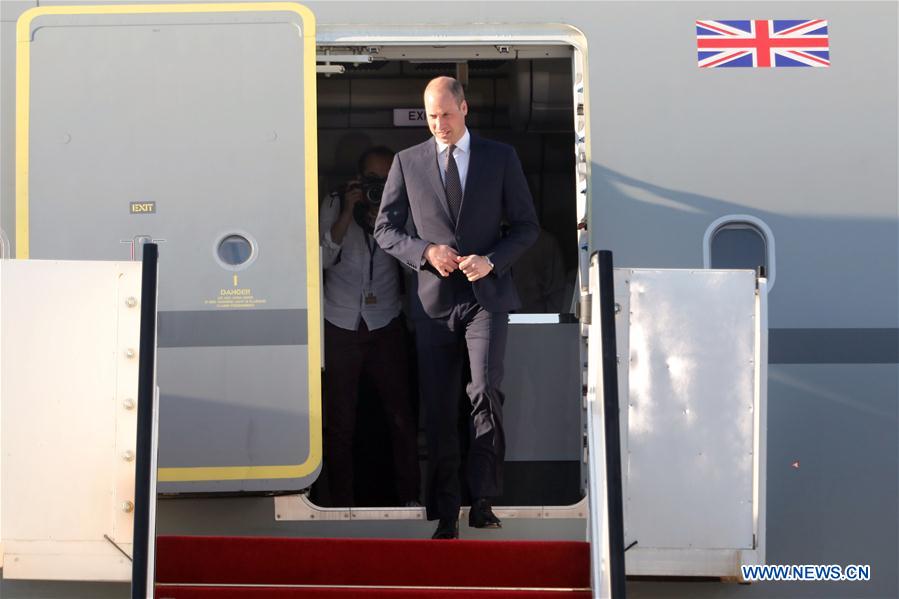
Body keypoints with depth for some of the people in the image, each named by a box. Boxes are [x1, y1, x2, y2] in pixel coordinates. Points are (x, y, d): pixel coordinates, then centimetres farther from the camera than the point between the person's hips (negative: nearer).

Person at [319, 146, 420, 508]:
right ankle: (342, 502, 12)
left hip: (385, 325, 1)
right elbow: (324, 259, -10)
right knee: (340, 423, 3)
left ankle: (410, 497, 13)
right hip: (340, 326, -1)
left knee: (401, 417, 0)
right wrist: (347, 214, -17)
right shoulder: (335, 205, -2)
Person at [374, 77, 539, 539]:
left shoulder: (500, 157, 6)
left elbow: (526, 225, 7)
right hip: (433, 301, 1)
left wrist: (492, 261, -10)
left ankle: (483, 501, -8)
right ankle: (445, 515, 8)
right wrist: (425, 252, -9)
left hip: (486, 296, -1)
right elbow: (385, 228, 9)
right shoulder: (407, 162, 8)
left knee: (486, 392, -17)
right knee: (439, 411, 2)